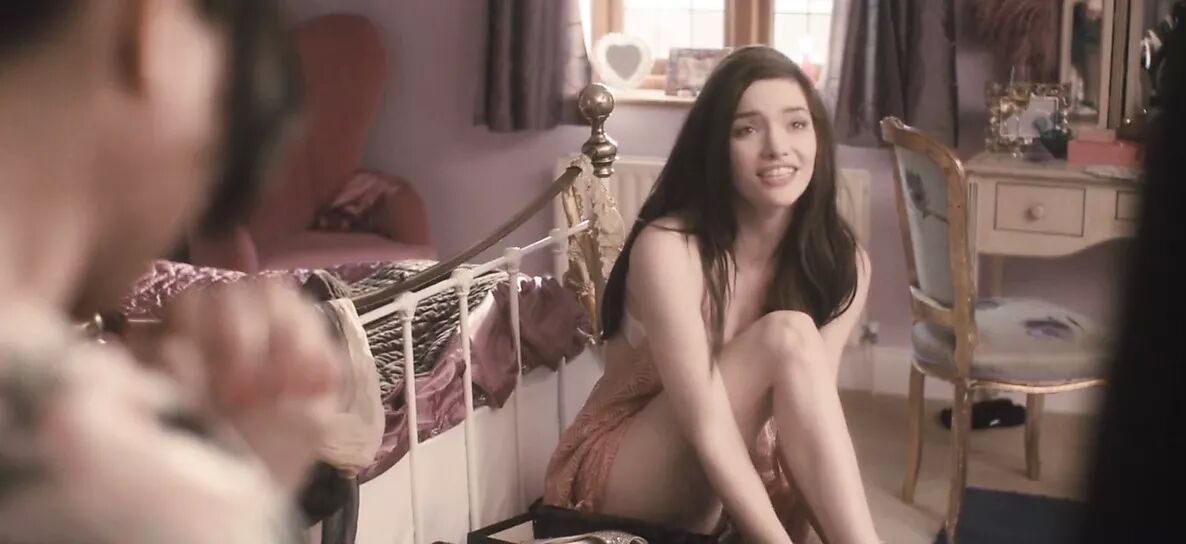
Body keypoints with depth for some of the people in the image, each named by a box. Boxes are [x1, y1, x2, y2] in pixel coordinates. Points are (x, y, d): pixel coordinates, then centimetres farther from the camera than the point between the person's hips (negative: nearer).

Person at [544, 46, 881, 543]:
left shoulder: (842, 263, -8)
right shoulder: (668, 249, -25)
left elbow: (806, 416, -14)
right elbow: (709, 431, -30)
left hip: (718, 492, 5)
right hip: (616, 477, -5)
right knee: (787, 337, -27)